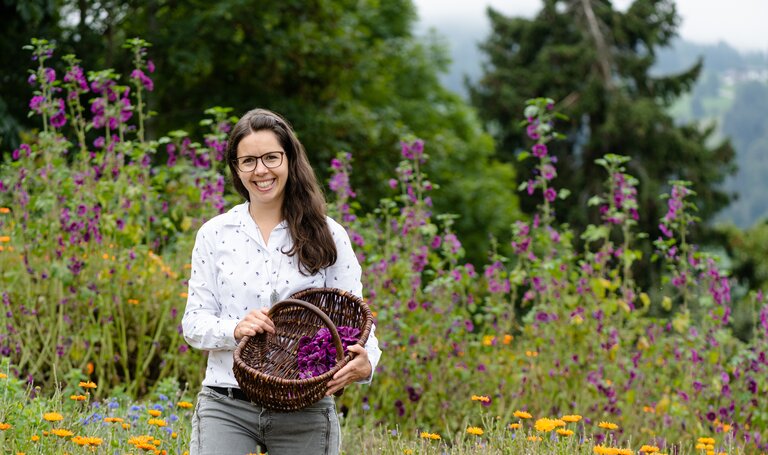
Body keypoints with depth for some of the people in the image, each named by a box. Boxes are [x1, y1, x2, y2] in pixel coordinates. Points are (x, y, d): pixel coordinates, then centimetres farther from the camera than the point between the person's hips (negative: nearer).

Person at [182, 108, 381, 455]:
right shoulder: (215, 234, 6)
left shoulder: (329, 236, 3)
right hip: (225, 408, 0)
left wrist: (365, 363, -22)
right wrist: (235, 329, -17)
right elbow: (194, 323, 5)